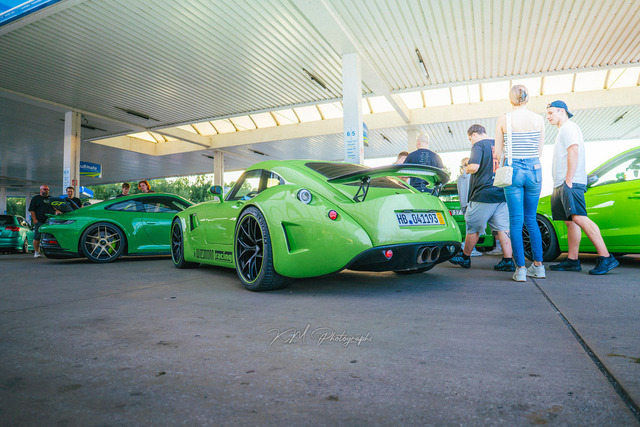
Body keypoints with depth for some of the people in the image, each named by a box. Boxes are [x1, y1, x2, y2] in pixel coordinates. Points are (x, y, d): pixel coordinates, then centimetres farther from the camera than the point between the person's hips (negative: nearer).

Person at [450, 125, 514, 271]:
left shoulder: (479, 145, -6)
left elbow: (474, 166, -20)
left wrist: (466, 169, 0)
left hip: (484, 194, -7)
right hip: (502, 193, 7)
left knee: (473, 227, 5)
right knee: (502, 228, 6)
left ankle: (465, 257, 17)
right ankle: (508, 261, 3)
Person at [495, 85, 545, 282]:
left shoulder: (503, 120, -4)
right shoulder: (538, 119, 3)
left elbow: (498, 153, -2)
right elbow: (539, 150, 8)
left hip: (513, 170, -3)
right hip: (534, 170, 3)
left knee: (516, 221, 2)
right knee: (531, 219, 15)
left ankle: (520, 269, 1)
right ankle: (538, 266, 20)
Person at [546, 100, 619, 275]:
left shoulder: (569, 127, -3)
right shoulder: (563, 131, 28)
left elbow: (573, 153, -16)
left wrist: (568, 181, -20)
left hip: (570, 184, -10)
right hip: (562, 185, 10)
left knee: (579, 218, -20)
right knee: (570, 221, 5)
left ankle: (606, 257, -22)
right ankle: (572, 261, 5)